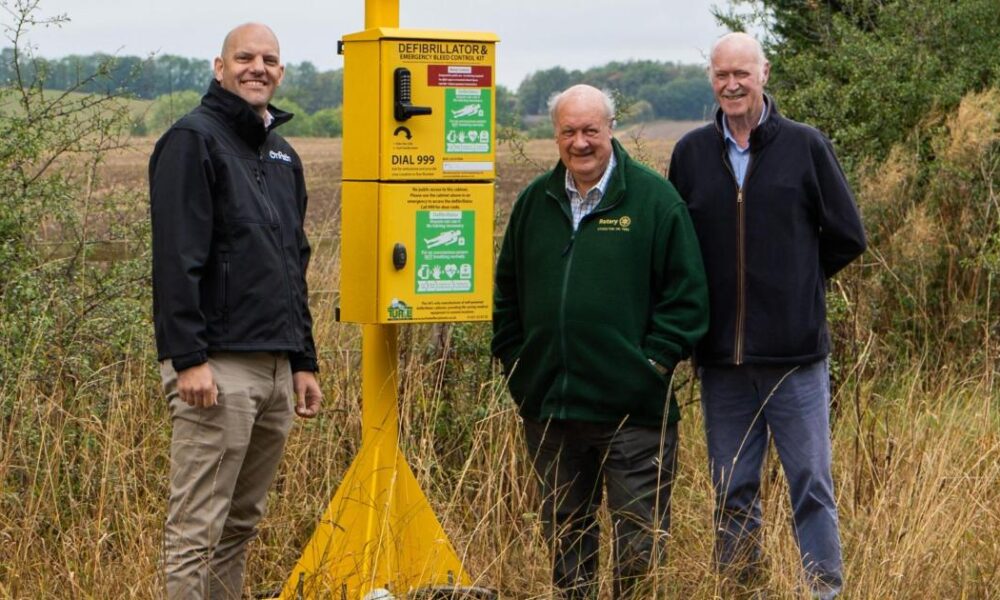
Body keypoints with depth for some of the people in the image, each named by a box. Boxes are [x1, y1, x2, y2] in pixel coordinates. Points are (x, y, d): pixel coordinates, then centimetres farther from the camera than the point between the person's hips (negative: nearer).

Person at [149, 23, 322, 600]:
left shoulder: (284, 156, 20)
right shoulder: (194, 140, -6)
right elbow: (176, 259, -14)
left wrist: (304, 362, 19)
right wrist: (188, 358, -21)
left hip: (276, 370, 8)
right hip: (217, 367, -8)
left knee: (241, 525, 13)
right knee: (196, 530, -7)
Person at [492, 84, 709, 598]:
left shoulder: (654, 199, -3)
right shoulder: (536, 202, 10)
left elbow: (686, 293, -4)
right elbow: (506, 291, 18)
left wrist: (655, 363, -10)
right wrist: (515, 362, 9)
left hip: (633, 408, -4)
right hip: (548, 409, 5)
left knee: (640, 541, 1)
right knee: (564, 539, 15)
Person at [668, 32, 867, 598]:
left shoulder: (806, 145, -1)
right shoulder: (691, 153, 6)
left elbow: (847, 237, 5)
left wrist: (797, 284, 9)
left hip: (796, 353, -3)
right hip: (722, 358, 3)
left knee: (812, 485, 2)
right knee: (733, 493, 11)